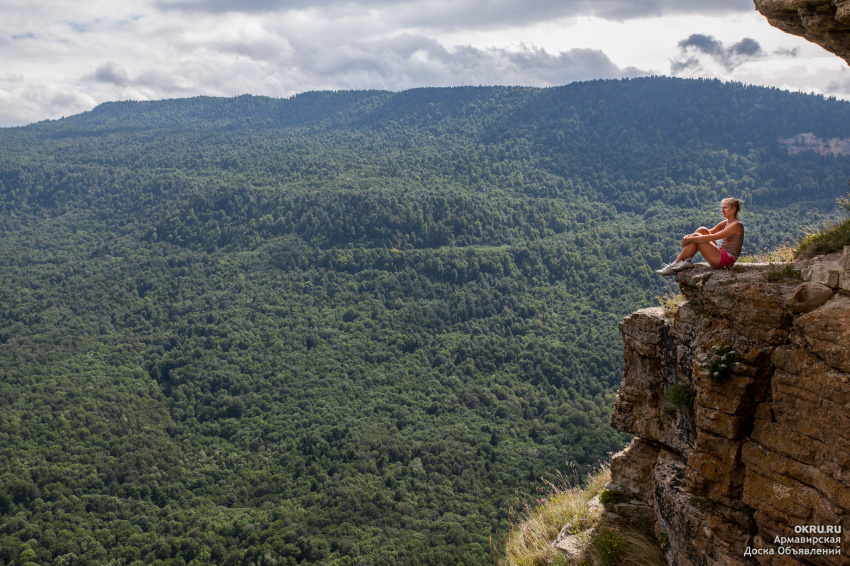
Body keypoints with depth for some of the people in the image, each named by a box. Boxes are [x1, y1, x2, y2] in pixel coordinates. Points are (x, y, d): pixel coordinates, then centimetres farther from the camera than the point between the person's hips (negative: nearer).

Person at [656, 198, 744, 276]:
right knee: (702, 230, -2)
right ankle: (687, 260, -10)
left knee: (696, 238, -18)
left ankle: (673, 267, -15)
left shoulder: (737, 225, -12)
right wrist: (690, 236, -8)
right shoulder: (725, 223, 15)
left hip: (727, 261, -9)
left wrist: (691, 238, -22)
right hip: (721, 255, 9)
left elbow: (713, 237, -21)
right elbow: (709, 233, 11)